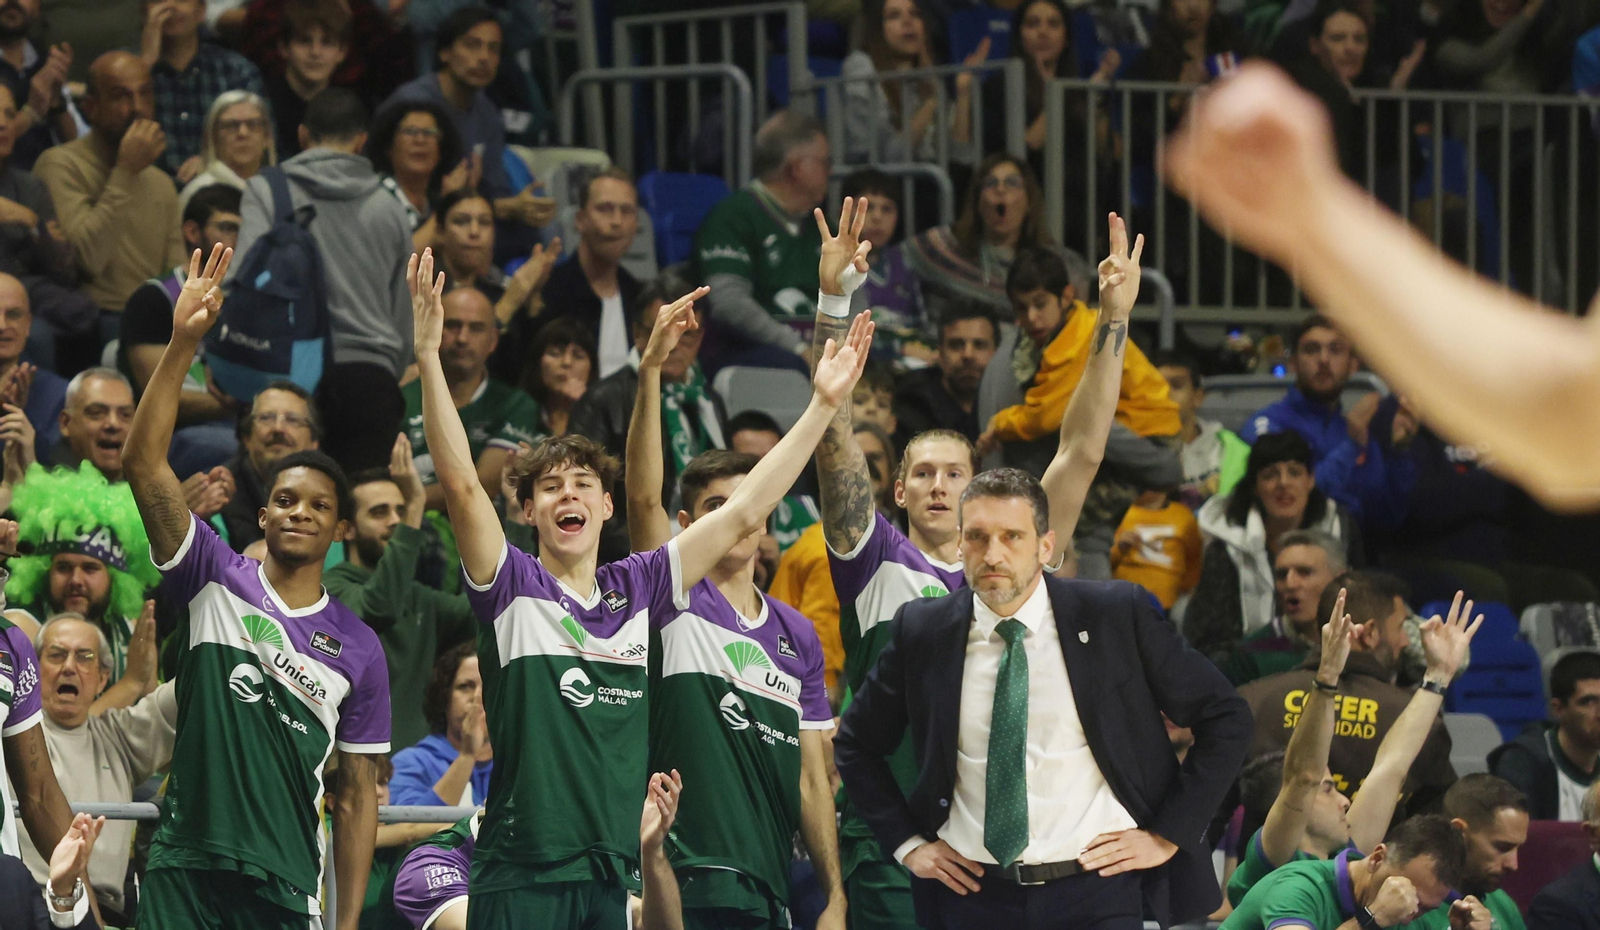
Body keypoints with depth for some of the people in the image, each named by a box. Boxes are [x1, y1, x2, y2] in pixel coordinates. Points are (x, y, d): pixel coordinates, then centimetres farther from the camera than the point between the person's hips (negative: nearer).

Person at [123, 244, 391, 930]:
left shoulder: (358, 648, 9)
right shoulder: (218, 582, 6)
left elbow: (357, 796, 10)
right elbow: (144, 463, -6)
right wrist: (183, 344, -17)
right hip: (185, 869, -1)